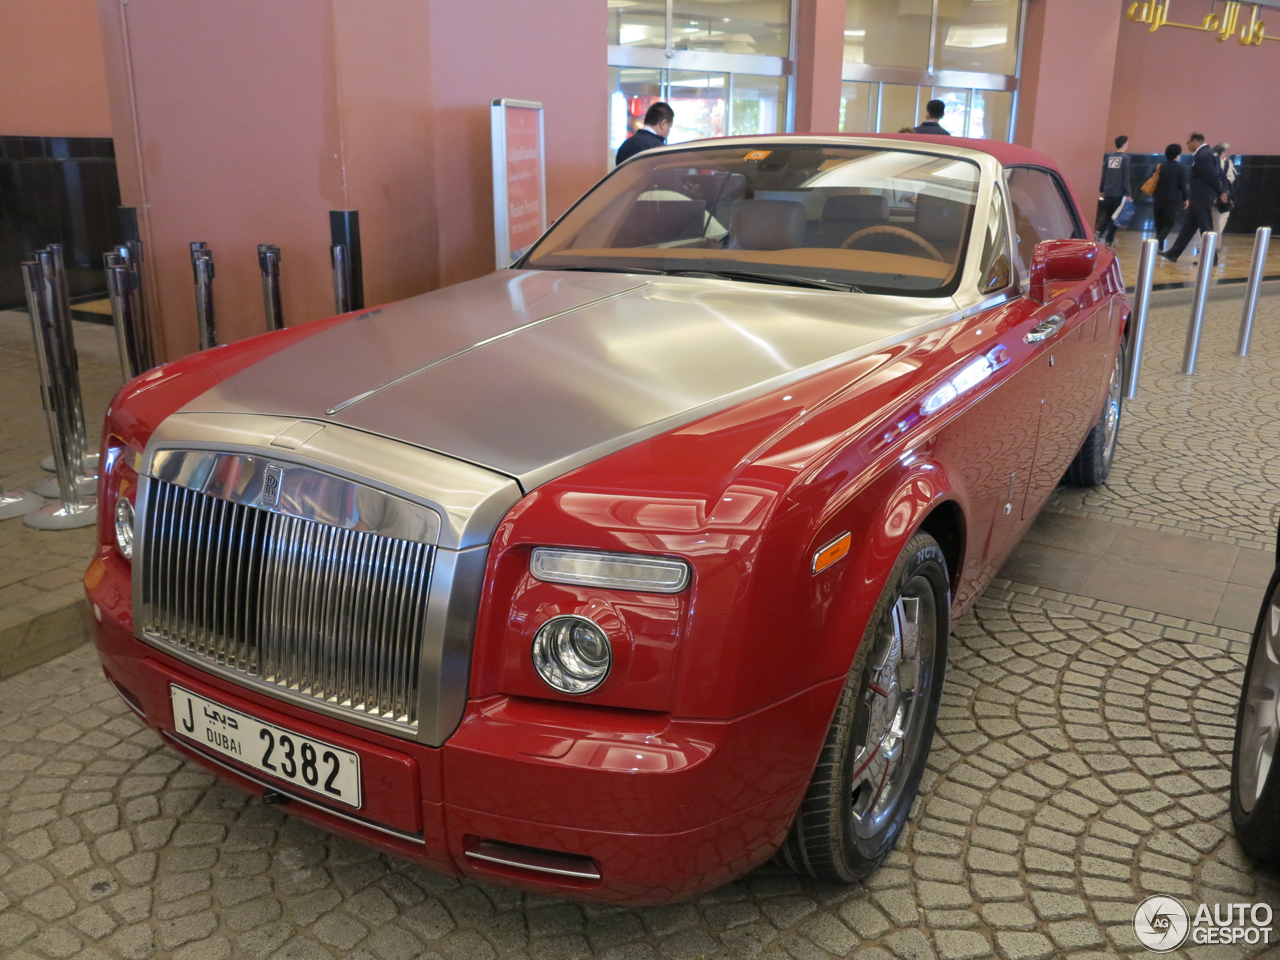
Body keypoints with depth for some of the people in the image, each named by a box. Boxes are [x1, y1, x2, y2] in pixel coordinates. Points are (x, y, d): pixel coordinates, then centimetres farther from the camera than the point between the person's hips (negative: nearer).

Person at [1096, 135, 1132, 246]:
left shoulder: (1109, 157, 8)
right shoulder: (1125, 158, -7)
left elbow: (1103, 175, 12)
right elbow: (1126, 177, -10)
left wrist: (1102, 189, 20)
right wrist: (1128, 193, -8)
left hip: (1107, 192, 5)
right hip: (1118, 193, -5)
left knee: (1106, 215, 15)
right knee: (1115, 217, 4)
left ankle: (1098, 231, -8)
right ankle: (1108, 240, 3)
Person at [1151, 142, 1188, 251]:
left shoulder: (1160, 167, 7)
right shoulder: (1179, 168, -5)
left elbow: (1155, 182, 9)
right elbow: (1183, 185, -5)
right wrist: (1185, 199, 4)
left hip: (1158, 198, 4)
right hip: (1171, 200, -4)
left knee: (1159, 224, 11)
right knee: (1169, 224, 1)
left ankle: (1159, 247, 8)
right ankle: (1158, 240, -24)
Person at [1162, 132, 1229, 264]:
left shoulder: (1202, 155, -18)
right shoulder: (1205, 153, 14)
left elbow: (1212, 176, -18)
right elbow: (1217, 174, 13)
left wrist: (1221, 192, -6)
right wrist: (1223, 191, 8)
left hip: (1202, 198, -10)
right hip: (1198, 197, 10)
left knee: (1205, 229, -3)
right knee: (1188, 226, 13)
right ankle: (1173, 254, 19)